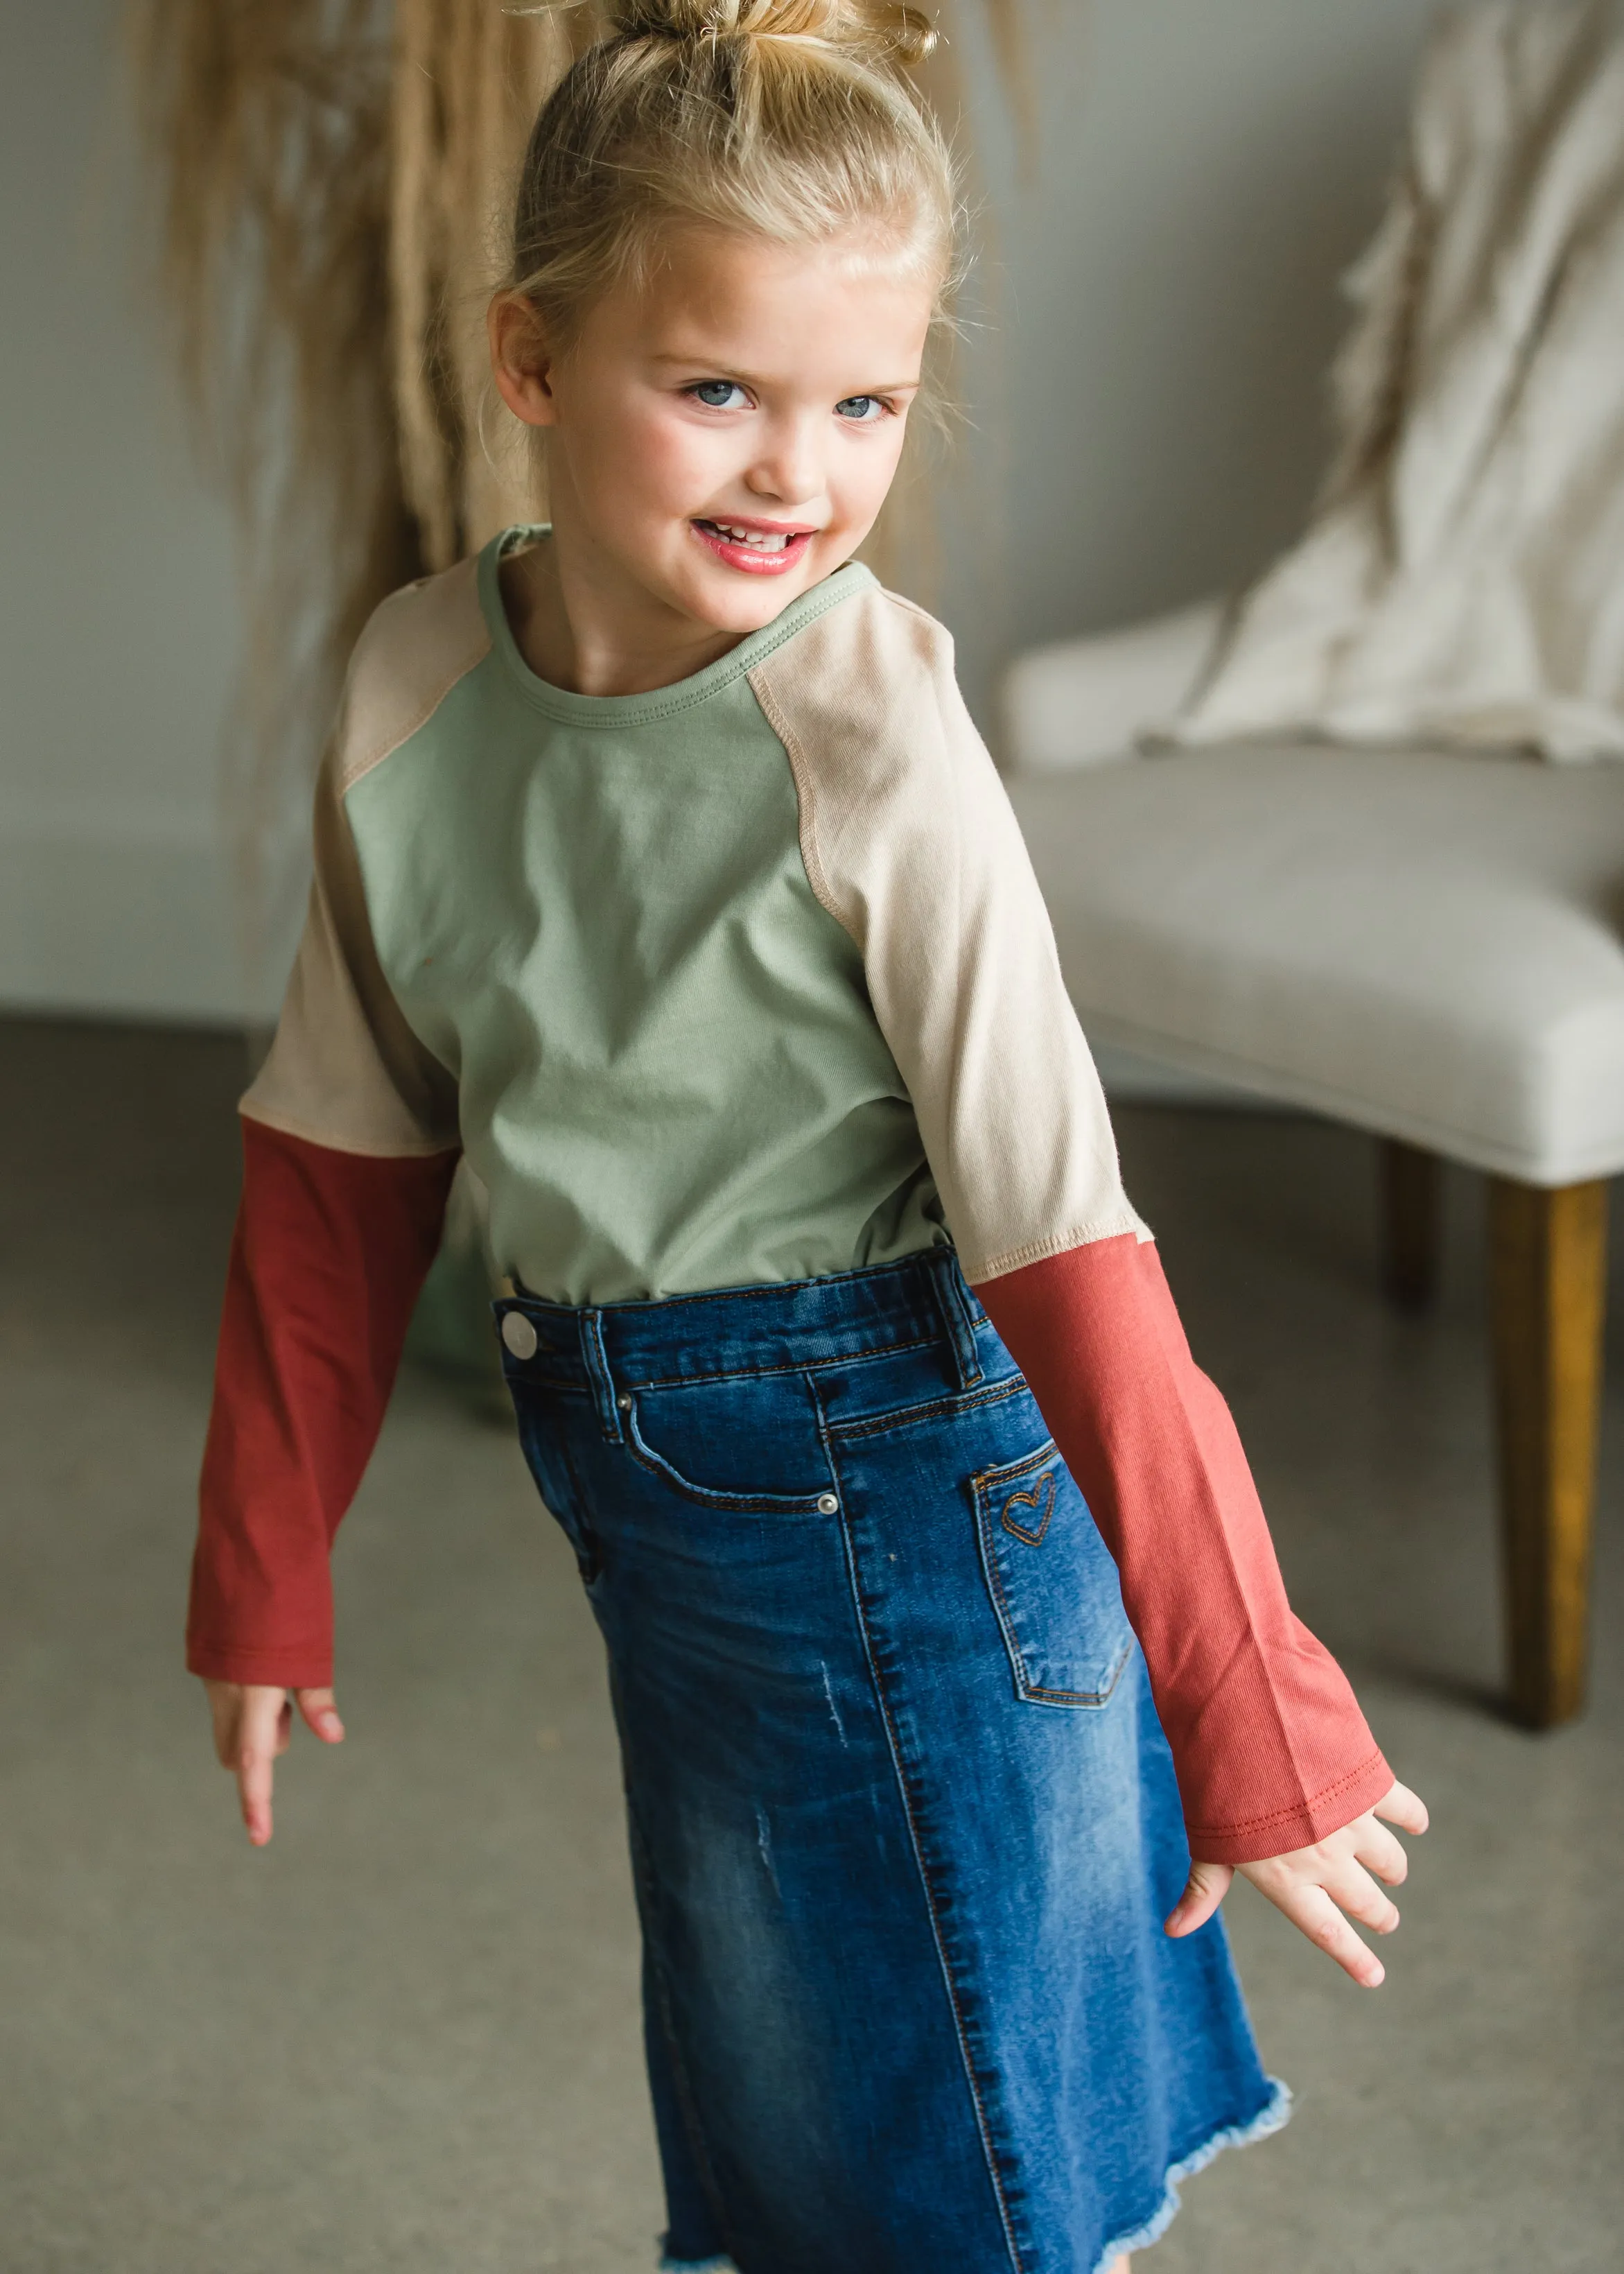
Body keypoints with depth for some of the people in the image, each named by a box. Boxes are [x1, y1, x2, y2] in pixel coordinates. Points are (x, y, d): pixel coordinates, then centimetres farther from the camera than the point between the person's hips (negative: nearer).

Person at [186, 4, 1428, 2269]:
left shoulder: (876, 744, -22)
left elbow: (1069, 1249, -21)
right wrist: (268, 1565, 11)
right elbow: (342, 1155, 4)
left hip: (906, 1489, -5)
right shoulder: (413, 690, -7)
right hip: (646, 1492, 5)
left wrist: (1260, 1721, -19)